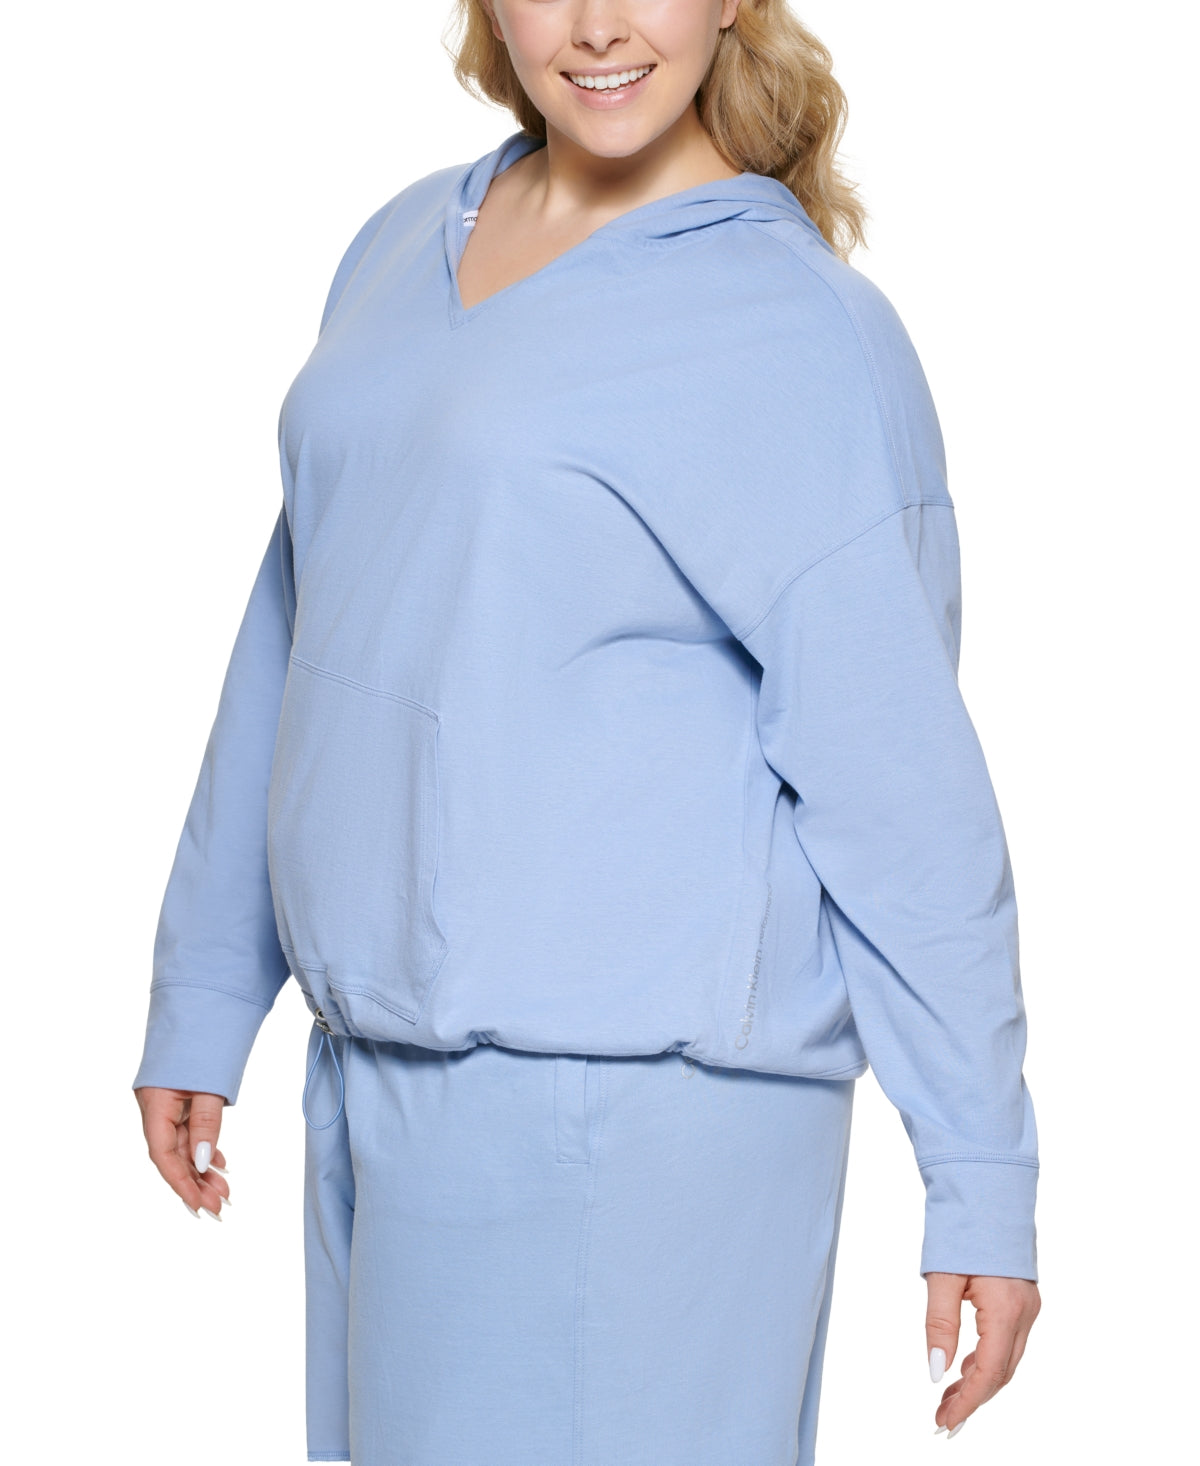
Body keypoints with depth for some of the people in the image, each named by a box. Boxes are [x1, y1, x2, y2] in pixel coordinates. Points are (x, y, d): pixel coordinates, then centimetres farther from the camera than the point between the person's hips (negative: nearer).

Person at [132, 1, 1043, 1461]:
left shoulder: (805, 335, -9)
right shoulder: (405, 248, 13)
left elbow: (899, 790, -10)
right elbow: (295, 644, 18)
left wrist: (984, 1184, -8)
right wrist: (203, 995, 20)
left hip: (640, 1102, -7)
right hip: (386, 1072, 7)